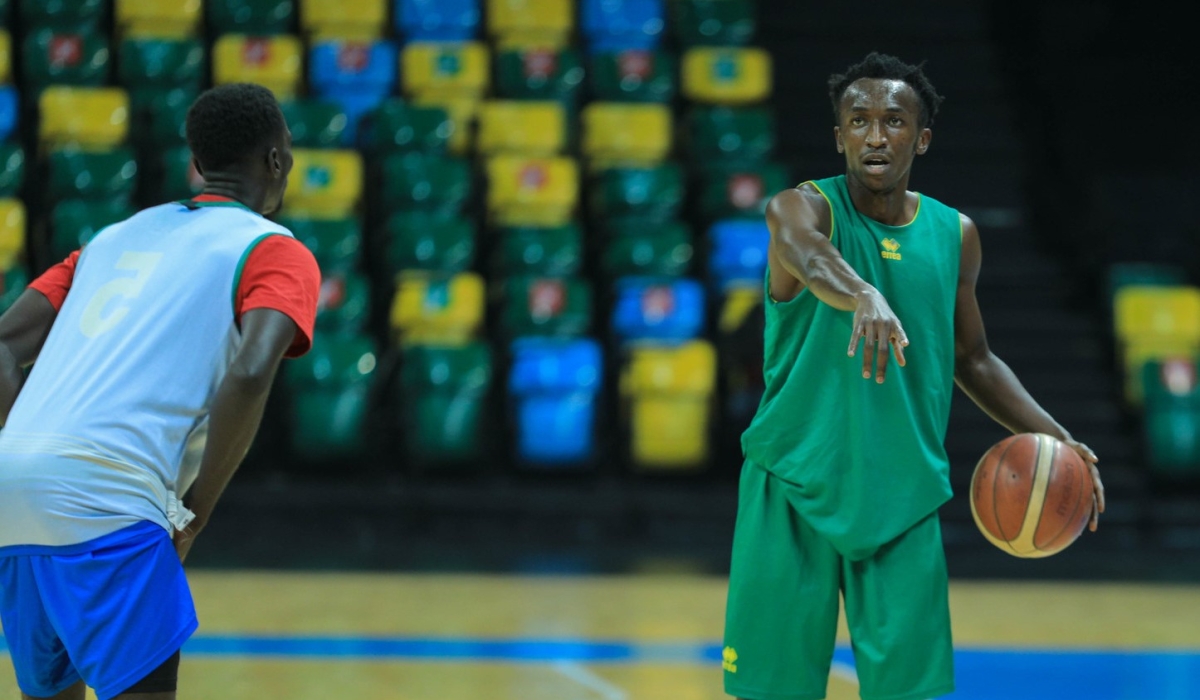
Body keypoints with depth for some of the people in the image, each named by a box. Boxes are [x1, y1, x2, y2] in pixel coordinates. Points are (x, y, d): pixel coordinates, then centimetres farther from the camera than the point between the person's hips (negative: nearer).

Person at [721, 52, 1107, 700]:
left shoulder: (955, 235, 7)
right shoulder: (804, 206, -8)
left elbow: (972, 360, 20)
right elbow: (804, 248, -34)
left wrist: (1050, 435, 6)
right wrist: (864, 298, -57)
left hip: (903, 497, 3)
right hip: (794, 487, -3)